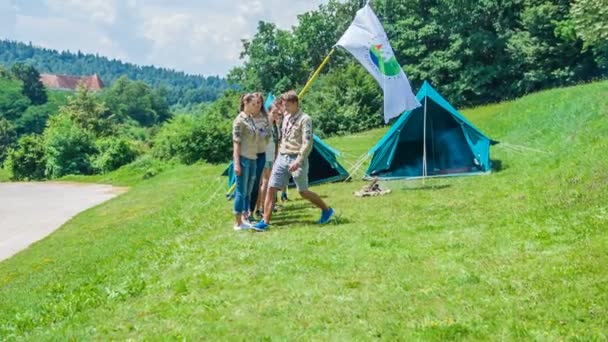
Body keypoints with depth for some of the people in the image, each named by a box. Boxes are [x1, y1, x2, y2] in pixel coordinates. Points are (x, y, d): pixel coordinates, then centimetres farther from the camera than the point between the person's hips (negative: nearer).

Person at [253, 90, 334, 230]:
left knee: (303, 191, 2)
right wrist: (279, 155, 17)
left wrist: (298, 161, -24)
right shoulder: (286, 117, 14)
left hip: (296, 159, -7)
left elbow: (307, 143, -17)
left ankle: (327, 210, 23)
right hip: (282, 157, 7)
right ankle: (265, 222, 1)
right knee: (271, 189, -2)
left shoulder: (304, 119, -10)